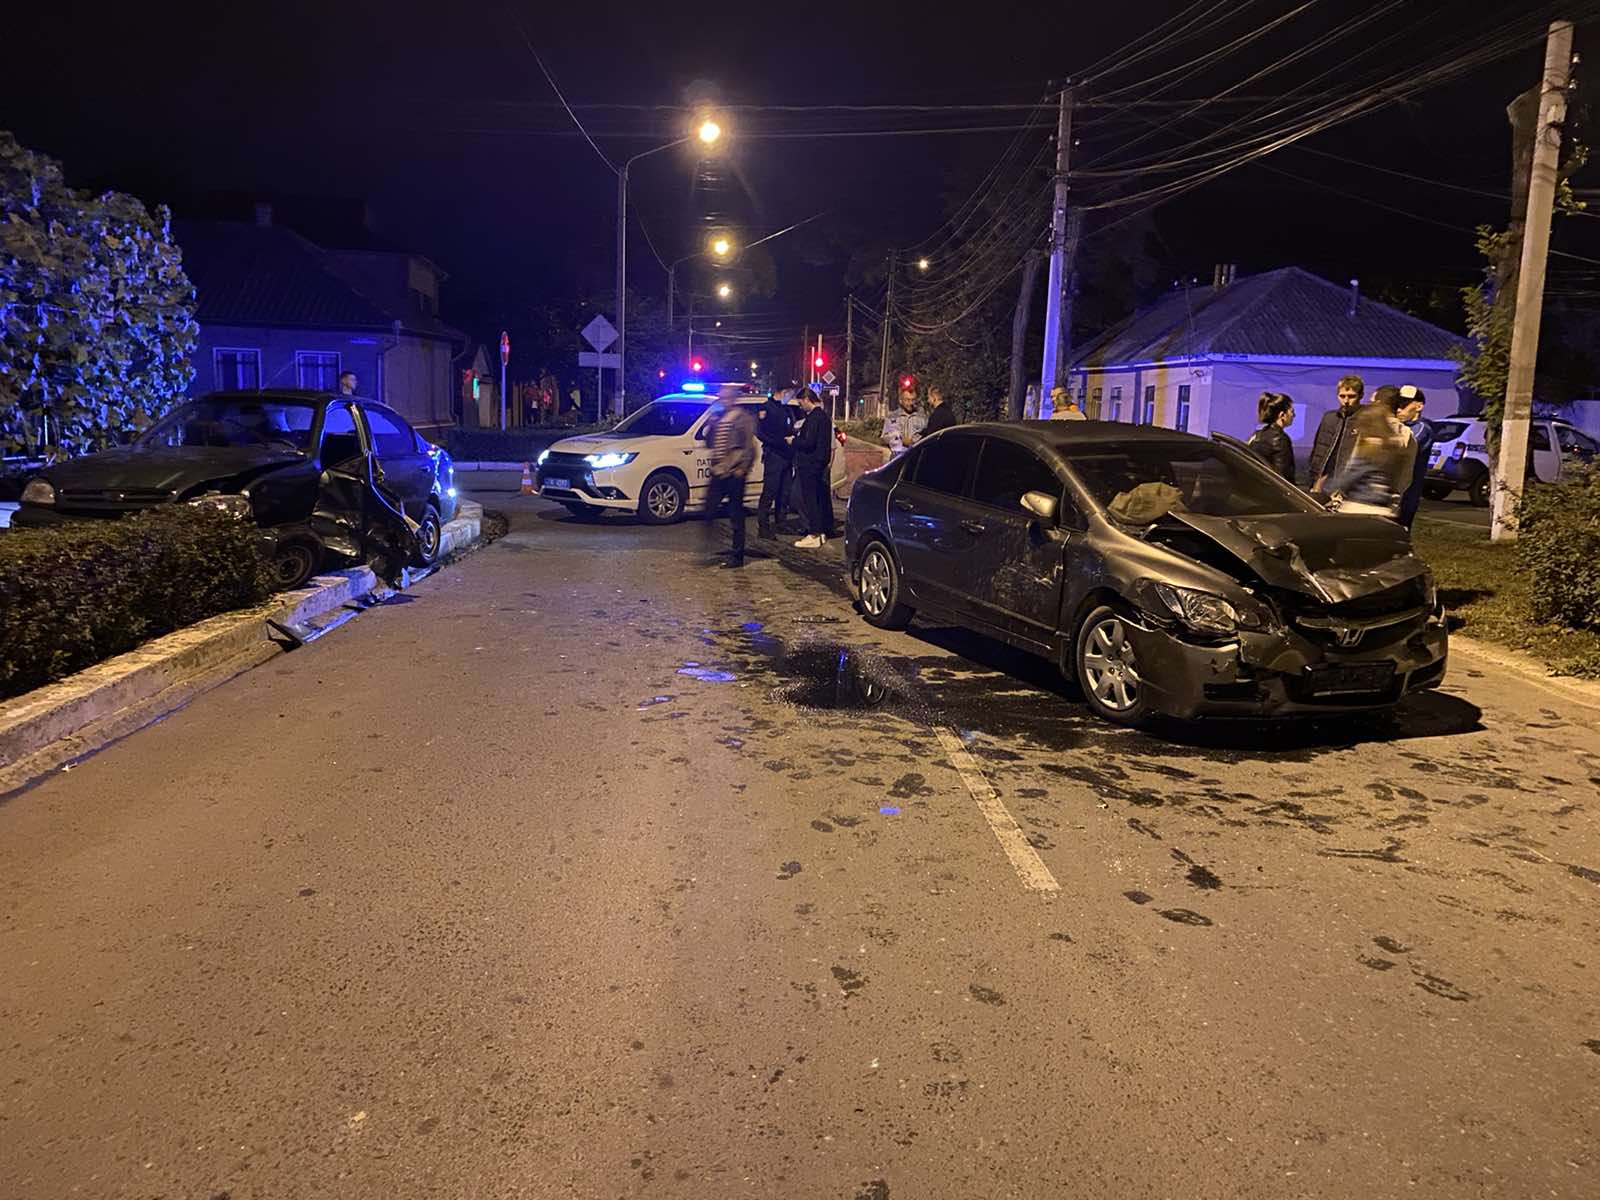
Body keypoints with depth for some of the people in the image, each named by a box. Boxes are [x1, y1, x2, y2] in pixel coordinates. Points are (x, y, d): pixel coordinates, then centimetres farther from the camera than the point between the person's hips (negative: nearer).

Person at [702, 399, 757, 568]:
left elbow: (749, 446, -10)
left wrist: (743, 468, -17)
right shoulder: (718, 417, 14)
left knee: (736, 516, 0)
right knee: (709, 509, 2)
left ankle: (737, 556, 8)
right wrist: (711, 424, 1)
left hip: (734, 473, -7)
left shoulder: (741, 418, -6)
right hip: (718, 472, 7)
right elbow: (709, 443, 15)